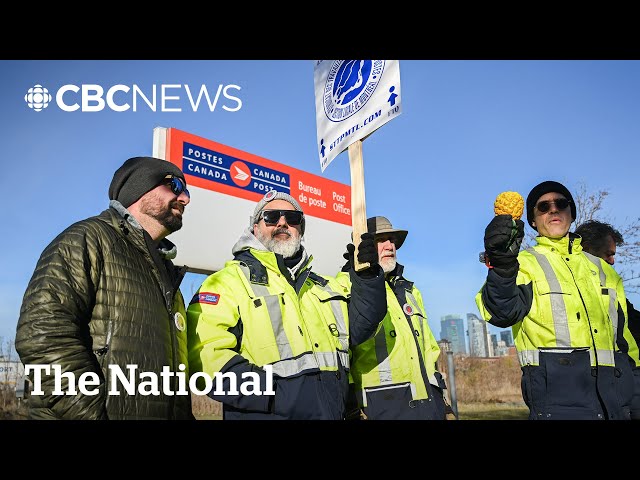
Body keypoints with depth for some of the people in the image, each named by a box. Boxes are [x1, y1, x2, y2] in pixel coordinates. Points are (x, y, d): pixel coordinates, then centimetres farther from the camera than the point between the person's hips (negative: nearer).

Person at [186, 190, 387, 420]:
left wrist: (367, 275, -5)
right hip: (266, 413, -6)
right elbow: (205, 354, -16)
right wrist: (268, 392, -25)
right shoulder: (230, 280, -4)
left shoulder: (325, 285, 17)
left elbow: (357, 328, 7)